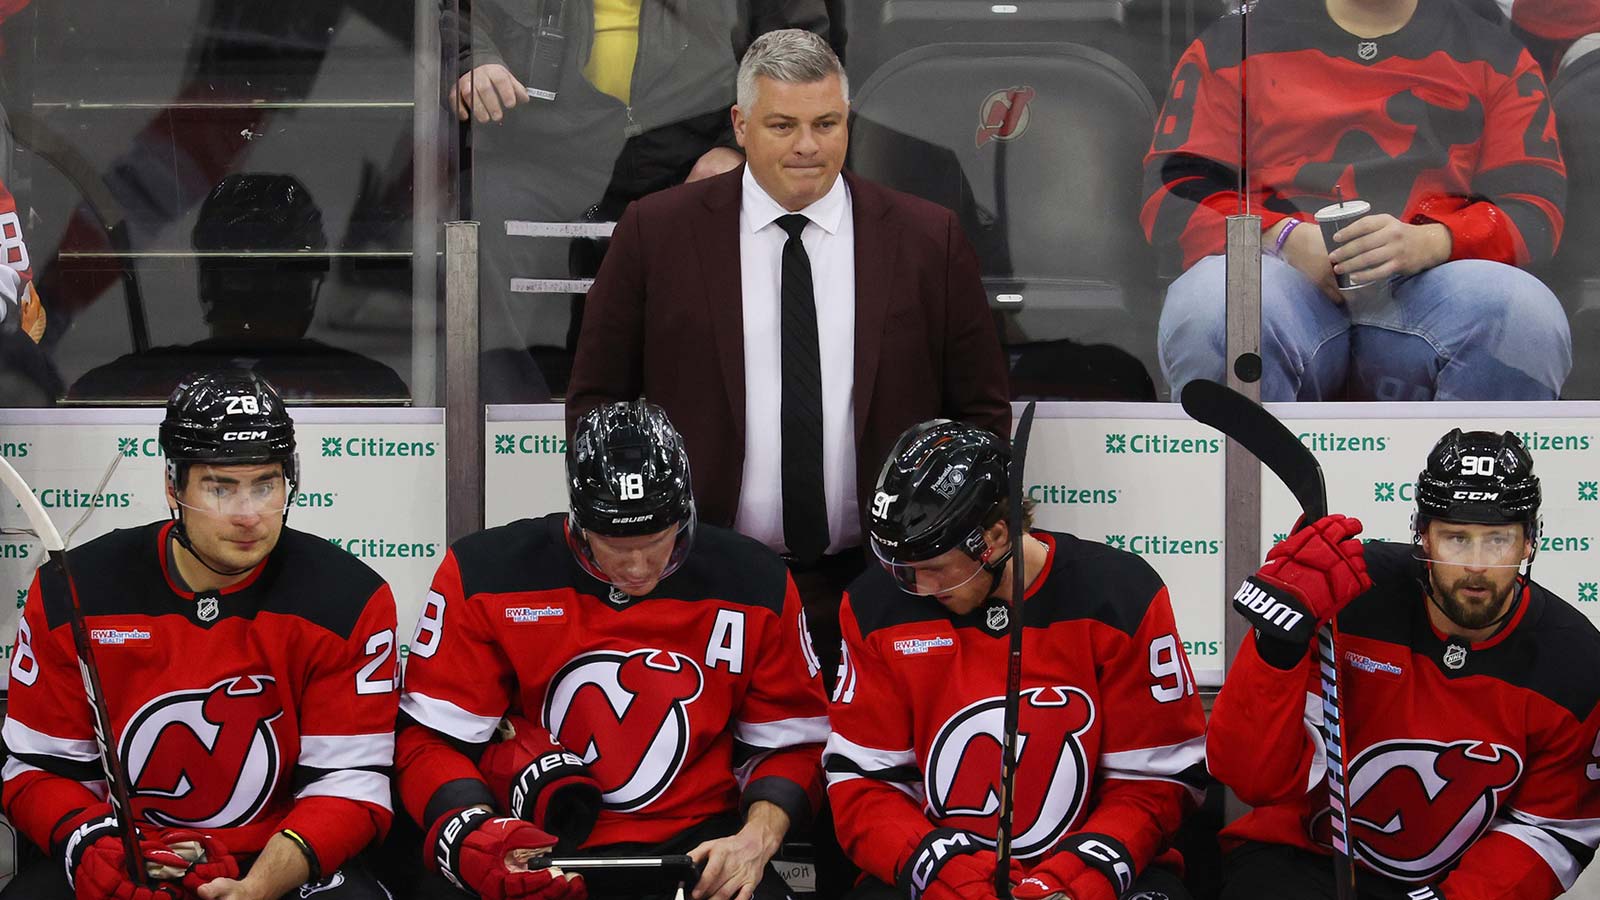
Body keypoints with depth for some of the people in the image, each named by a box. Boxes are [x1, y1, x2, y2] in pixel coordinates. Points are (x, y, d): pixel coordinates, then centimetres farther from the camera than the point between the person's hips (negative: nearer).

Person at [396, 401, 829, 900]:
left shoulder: (753, 584, -1)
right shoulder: (484, 574, -6)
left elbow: (791, 744, 8)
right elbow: (431, 741, -3)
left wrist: (757, 839, -11)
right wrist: (481, 839, -22)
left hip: (696, 851, 1)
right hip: (532, 847, -1)